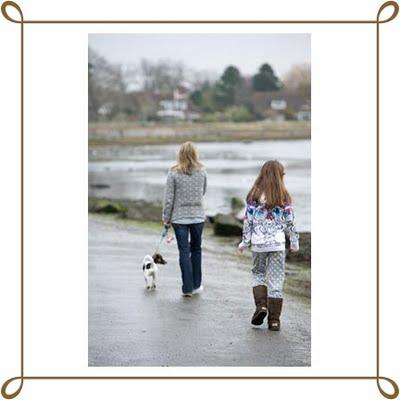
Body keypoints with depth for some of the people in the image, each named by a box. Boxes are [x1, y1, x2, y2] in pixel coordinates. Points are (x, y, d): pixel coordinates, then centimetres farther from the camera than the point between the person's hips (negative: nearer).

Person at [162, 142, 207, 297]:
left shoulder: (174, 173, -11)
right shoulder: (202, 172, -3)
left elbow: (168, 198, -8)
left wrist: (166, 218, 2)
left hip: (179, 217, -2)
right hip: (198, 216, 2)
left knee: (184, 251, 2)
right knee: (196, 249, 16)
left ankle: (187, 288, 1)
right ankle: (196, 285, 23)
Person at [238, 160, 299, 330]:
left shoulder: (253, 196, -2)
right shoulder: (284, 197, -3)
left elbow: (248, 220, 0)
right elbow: (290, 222, 0)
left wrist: (245, 241, 9)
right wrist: (294, 242, 12)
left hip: (258, 243, 1)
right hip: (277, 243, -1)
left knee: (258, 273, 21)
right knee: (276, 280, 4)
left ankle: (261, 305, 1)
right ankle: (274, 320, 5)